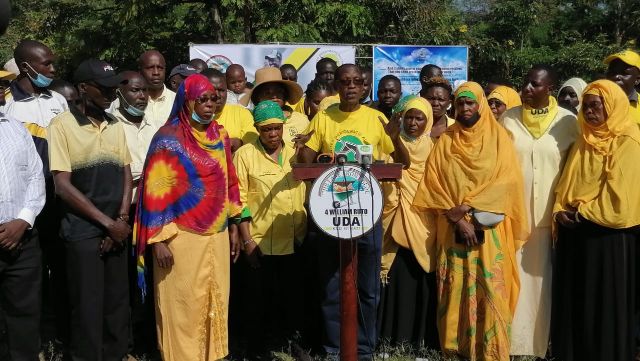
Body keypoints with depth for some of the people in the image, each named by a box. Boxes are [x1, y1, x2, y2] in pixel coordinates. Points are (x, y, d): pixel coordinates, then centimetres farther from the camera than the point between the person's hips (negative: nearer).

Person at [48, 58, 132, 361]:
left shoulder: (115, 126, 10)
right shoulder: (62, 125, -7)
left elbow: (126, 175, 10)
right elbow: (63, 186, -12)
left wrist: (122, 220, -5)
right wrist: (108, 223, -13)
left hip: (117, 231, 5)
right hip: (82, 232, -5)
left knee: (118, 307, 11)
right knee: (88, 310, 2)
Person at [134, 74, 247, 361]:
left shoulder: (220, 136, 9)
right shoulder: (169, 138, -8)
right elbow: (156, 192, -10)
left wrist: (234, 226, 13)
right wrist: (158, 240, -14)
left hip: (217, 235, 6)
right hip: (181, 237, -5)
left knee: (215, 302, 12)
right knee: (184, 307, 2)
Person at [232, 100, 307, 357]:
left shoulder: (296, 153, 9)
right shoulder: (245, 154, -3)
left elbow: (306, 194, 12)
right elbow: (238, 199, -6)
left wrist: (305, 234, 6)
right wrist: (247, 239, -11)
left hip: (293, 243, 4)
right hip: (260, 244, -4)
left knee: (290, 300, 14)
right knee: (258, 303, 7)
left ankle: (288, 348, 29)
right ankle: (258, 350, 22)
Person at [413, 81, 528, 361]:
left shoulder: (499, 138, 3)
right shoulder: (445, 142, 9)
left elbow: (507, 182, -8)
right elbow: (433, 185, 1)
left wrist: (466, 206, -15)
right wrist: (456, 217, -12)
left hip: (489, 229, -2)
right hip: (452, 228, 2)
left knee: (490, 289, -4)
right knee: (455, 288, 2)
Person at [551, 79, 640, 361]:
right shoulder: (584, 142, 13)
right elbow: (566, 184, 14)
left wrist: (582, 212, -10)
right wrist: (560, 211, -4)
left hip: (607, 239, -7)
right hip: (575, 235, 7)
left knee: (605, 306, 4)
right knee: (573, 303, 12)